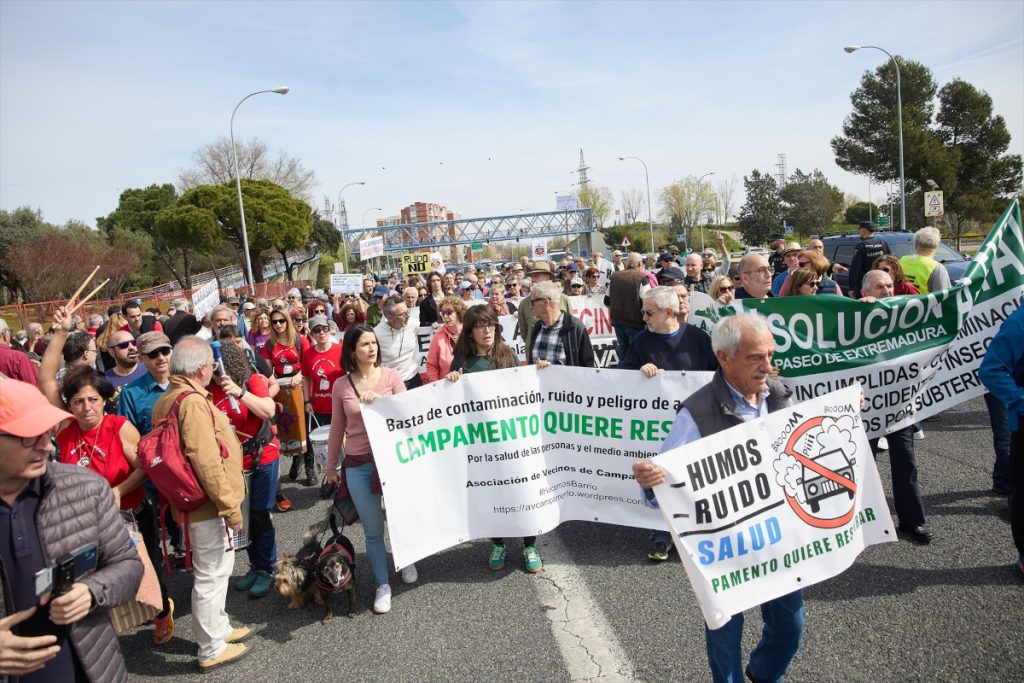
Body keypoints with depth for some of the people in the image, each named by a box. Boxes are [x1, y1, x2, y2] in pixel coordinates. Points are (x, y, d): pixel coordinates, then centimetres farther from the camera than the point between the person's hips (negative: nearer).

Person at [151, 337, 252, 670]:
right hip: (209, 505, -10)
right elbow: (207, 462, -27)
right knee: (212, 574, 4)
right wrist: (230, 506, -20)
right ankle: (212, 649, 18)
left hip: (194, 501, 10)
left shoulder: (168, 398, 9)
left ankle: (219, 628, 39)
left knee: (214, 571, 23)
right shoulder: (193, 401, -23)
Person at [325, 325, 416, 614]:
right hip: (357, 465, 1)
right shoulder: (341, 386, 0)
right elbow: (337, 429, 9)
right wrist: (331, 465, 14)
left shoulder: (391, 376, -3)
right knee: (372, 530, 6)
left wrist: (380, 399, -19)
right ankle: (382, 584, 23)